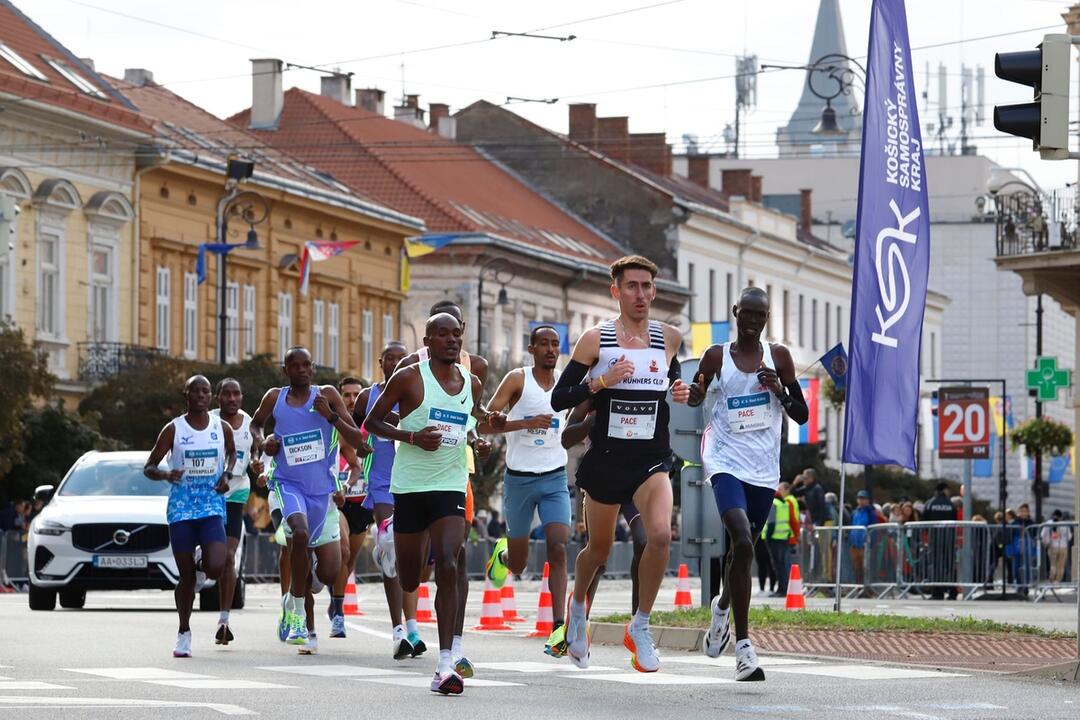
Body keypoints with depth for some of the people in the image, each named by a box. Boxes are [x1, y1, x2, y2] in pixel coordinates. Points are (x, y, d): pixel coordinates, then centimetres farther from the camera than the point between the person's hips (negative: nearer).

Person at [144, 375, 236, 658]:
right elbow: (149, 467, 1)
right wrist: (165, 474, -21)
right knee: (186, 576, 1)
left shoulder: (222, 429, 3)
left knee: (216, 568, -18)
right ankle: (184, 633, 18)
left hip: (212, 507, 1)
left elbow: (232, 453, 24)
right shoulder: (173, 430, -2)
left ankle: (204, 563, 20)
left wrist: (227, 474, 4)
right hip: (181, 509, -1)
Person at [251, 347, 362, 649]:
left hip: (322, 489, 2)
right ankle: (297, 613, -23)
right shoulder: (275, 398, 1)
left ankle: (295, 598, 39)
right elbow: (255, 424, 21)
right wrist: (263, 442, 0)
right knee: (300, 531, -35)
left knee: (329, 575, 3)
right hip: (288, 484, -2)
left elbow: (356, 440, -4)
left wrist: (331, 416, -19)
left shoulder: (327, 395, -2)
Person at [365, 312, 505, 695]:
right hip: (410, 487, -2)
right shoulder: (409, 378, -6)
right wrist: (412, 436, -16)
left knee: (447, 569, -17)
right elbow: (372, 422, -2)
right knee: (409, 582, 7)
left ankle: (446, 665, -20)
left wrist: (491, 421, 7)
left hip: (451, 486, 2)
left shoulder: (472, 383, 8)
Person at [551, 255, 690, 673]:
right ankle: (578, 607, 46)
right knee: (600, 548, 13)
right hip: (606, 459, -1)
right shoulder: (595, 340, -5)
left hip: (652, 461, 1)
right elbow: (558, 399, -5)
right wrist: (601, 383, -19)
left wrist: (679, 390, 2)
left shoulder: (669, 339, 4)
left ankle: (640, 627, -7)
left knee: (661, 534, -24)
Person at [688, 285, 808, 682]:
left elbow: (802, 415, 8)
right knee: (743, 544, -23)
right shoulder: (716, 356, 1)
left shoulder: (778, 356, 5)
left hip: (764, 469, 3)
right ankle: (743, 646, -23)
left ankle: (723, 606, 48)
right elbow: (692, 399, 12)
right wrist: (693, 392, -12)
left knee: (743, 551, 13)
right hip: (726, 462, -3)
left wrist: (780, 391, -12)